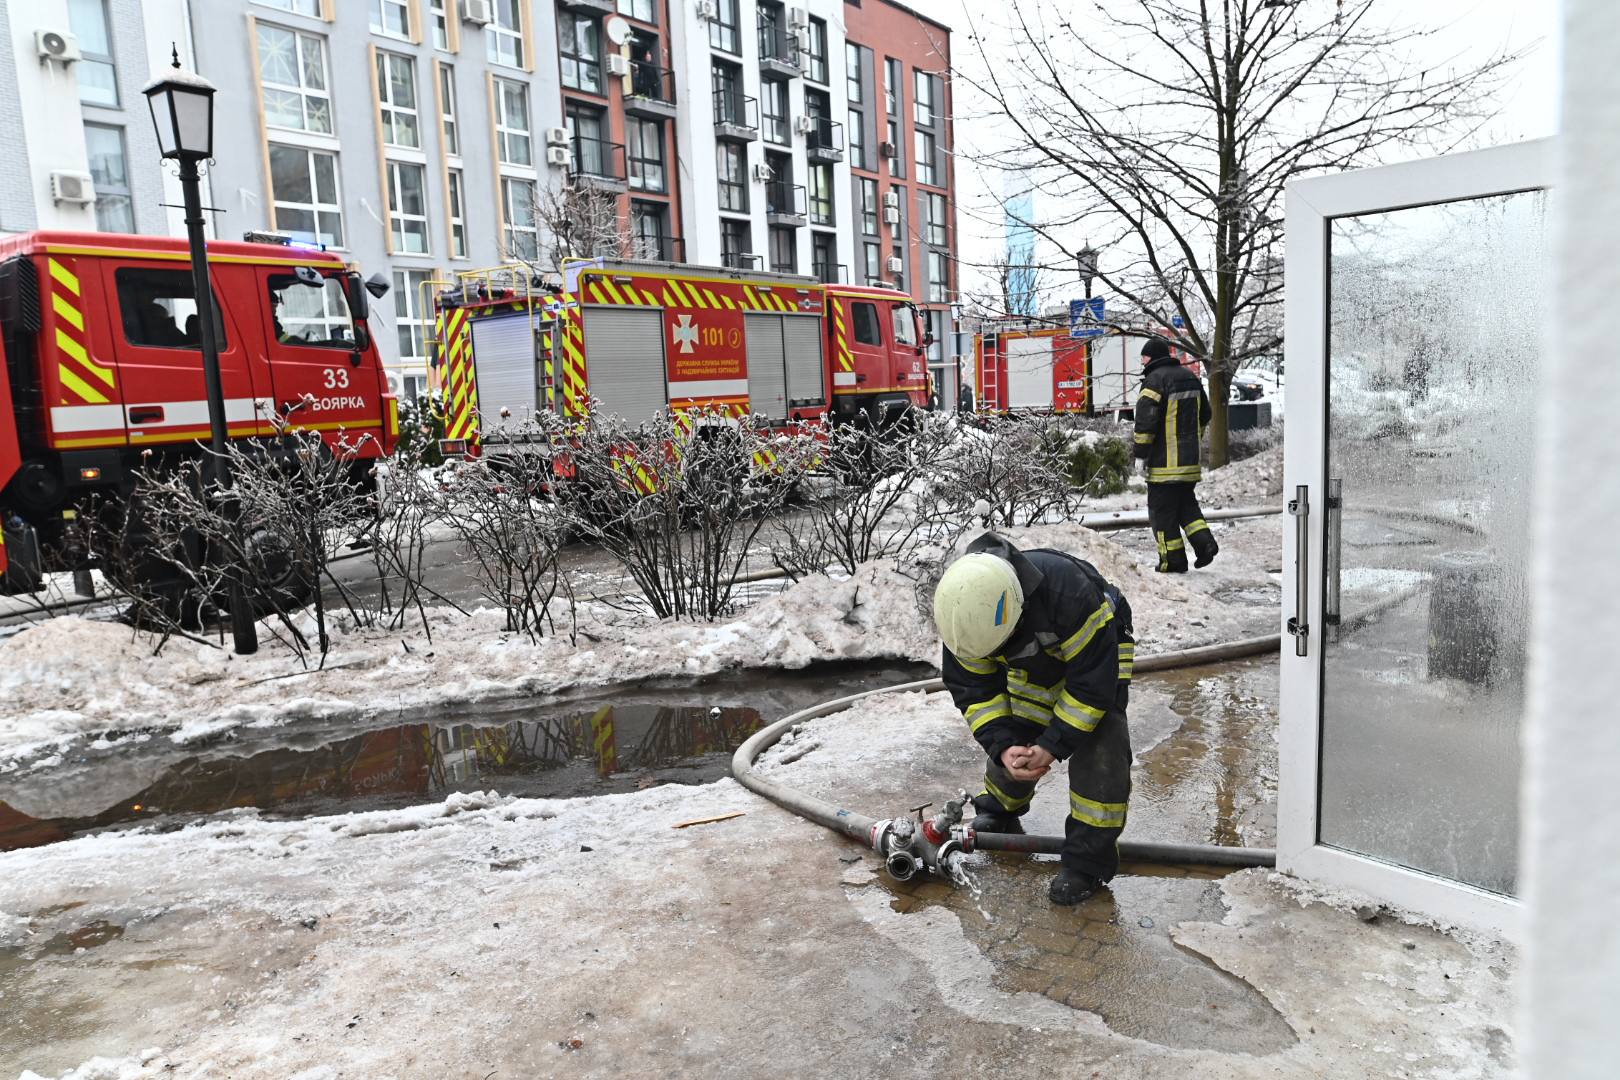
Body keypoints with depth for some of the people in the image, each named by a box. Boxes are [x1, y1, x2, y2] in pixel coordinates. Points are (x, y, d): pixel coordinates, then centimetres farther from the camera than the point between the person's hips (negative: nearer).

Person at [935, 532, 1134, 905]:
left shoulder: (1070, 593, -44)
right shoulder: (965, 610, -28)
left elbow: (1091, 684, -33)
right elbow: (973, 687, -16)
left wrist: (1052, 745, -32)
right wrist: (1002, 745, -29)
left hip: (1099, 646, -4)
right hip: (1033, 656, 5)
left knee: (1099, 746, -18)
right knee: (1014, 737, 2)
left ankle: (1090, 859, -6)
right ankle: (998, 811, 32)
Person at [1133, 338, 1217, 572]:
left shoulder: (1155, 380, -14)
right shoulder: (1190, 377, 13)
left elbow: (1146, 418, -20)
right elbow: (1205, 414, 22)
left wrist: (1141, 449, -11)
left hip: (1164, 461, -8)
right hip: (1190, 459, 8)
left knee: (1162, 510, 1)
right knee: (1187, 504, 21)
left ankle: (1174, 560, 4)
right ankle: (1204, 541, 4)